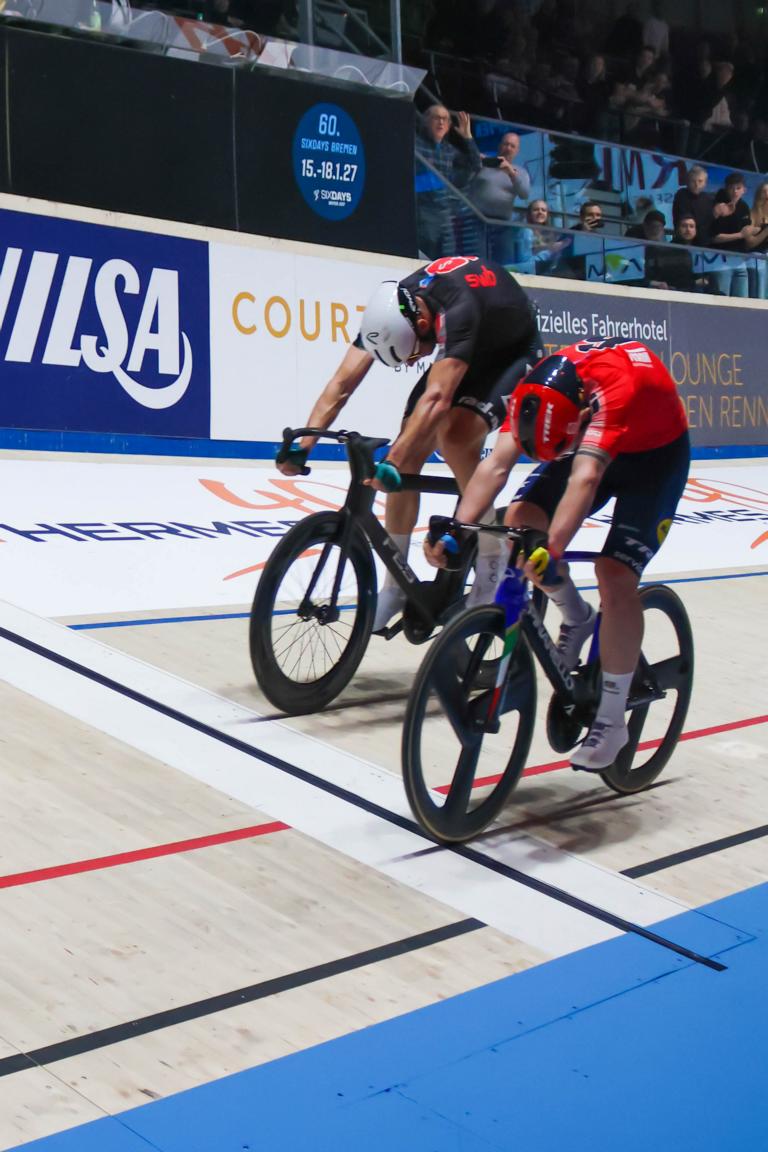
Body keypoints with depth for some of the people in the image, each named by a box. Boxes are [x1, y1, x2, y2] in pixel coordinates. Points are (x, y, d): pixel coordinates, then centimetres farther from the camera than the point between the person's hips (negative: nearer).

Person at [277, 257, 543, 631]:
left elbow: (437, 397, -50)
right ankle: (396, 583, 5)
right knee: (408, 454, -9)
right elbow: (342, 382, -23)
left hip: (513, 354, -6)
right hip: (464, 355, 6)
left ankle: (492, 570, -17)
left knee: (456, 435, -32)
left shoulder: (458, 310, -41)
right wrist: (302, 445, -34)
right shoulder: (389, 311, -21)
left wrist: (391, 462, -58)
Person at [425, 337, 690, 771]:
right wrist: (457, 528, -45)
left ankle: (612, 721, -8)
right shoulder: (536, 394, -26)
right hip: (590, 442, 5)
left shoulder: (616, 385, -42)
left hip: (656, 454, -5)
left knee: (615, 575, -21)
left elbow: (586, 476, -53)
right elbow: (496, 465, -32)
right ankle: (577, 618, 11)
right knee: (519, 521, -17)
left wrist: (553, 548, -63)